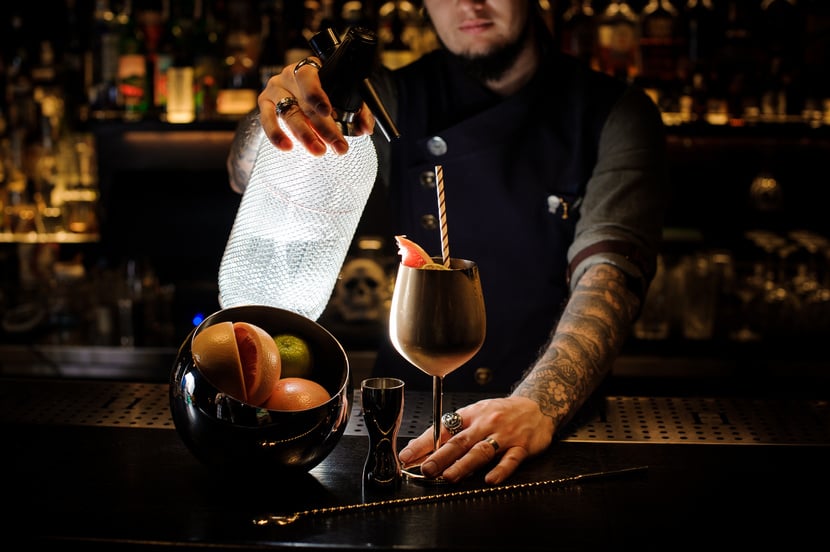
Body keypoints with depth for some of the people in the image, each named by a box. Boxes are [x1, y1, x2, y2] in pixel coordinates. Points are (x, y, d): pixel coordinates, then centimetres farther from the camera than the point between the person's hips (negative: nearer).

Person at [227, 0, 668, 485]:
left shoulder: (616, 115, -2)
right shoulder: (399, 100, 5)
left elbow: (610, 268, -16)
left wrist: (537, 406, -34)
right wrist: (279, 112, -28)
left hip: (563, 409, -1)